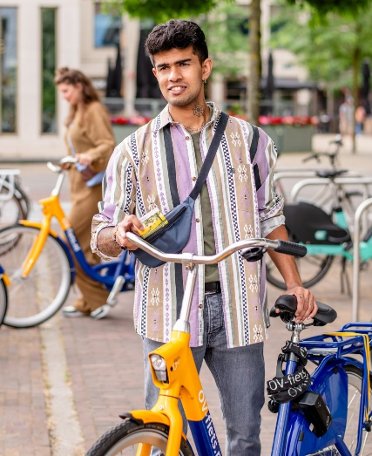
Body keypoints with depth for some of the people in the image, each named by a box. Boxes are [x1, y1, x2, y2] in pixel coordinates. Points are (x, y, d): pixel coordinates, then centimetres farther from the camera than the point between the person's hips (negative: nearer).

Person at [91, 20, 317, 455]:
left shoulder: (247, 139, 9)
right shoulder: (135, 150, 4)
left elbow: (270, 217, 16)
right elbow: (102, 235, 5)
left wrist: (294, 282, 7)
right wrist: (120, 234, -19)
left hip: (237, 308, 1)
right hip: (170, 311, -1)